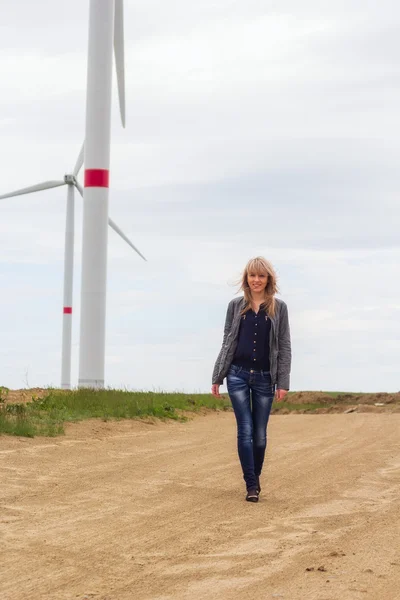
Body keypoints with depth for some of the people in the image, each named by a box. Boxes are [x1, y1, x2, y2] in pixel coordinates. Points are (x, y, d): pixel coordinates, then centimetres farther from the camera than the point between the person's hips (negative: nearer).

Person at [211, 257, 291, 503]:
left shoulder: (279, 307, 3)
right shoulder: (236, 305, 5)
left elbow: (284, 346, 2)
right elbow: (227, 342, 9)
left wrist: (283, 382, -5)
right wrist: (217, 377, 7)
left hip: (265, 378, 0)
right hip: (238, 374, 0)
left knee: (260, 434, 6)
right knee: (245, 431, -5)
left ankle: (256, 478, 25)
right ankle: (251, 486, -1)